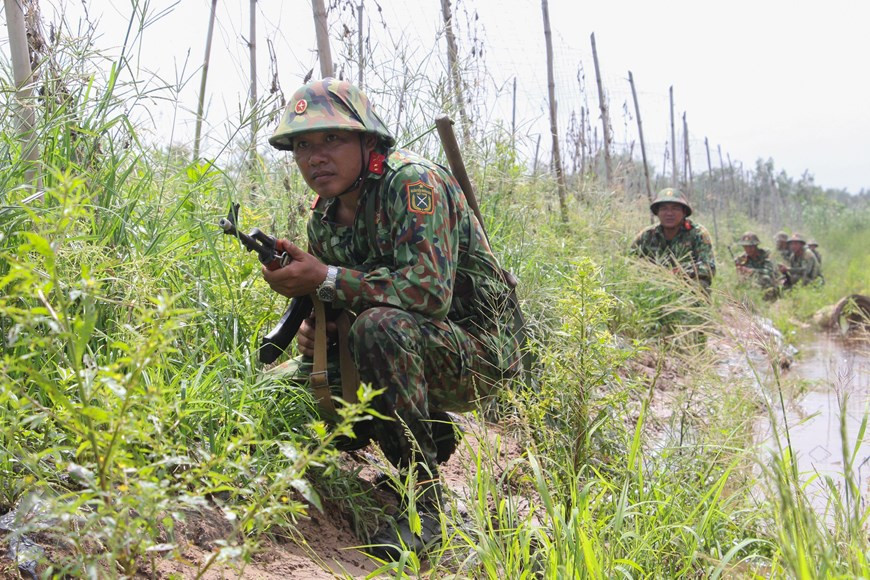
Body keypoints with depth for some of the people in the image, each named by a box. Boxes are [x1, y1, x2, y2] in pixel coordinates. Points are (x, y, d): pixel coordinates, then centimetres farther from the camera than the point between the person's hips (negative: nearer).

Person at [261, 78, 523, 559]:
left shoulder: (412, 183, -21)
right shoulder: (323, 217, 5)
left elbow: (429, 290, -33)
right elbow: (329, 294, 14)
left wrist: (325, 279, -31)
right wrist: (313, 327, -10)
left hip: (478, 354, -9)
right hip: (411, 350, 9)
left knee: (379, 326, -35)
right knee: (301, 380, 5)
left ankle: (423, 501, -25)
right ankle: (435, 437, 17)